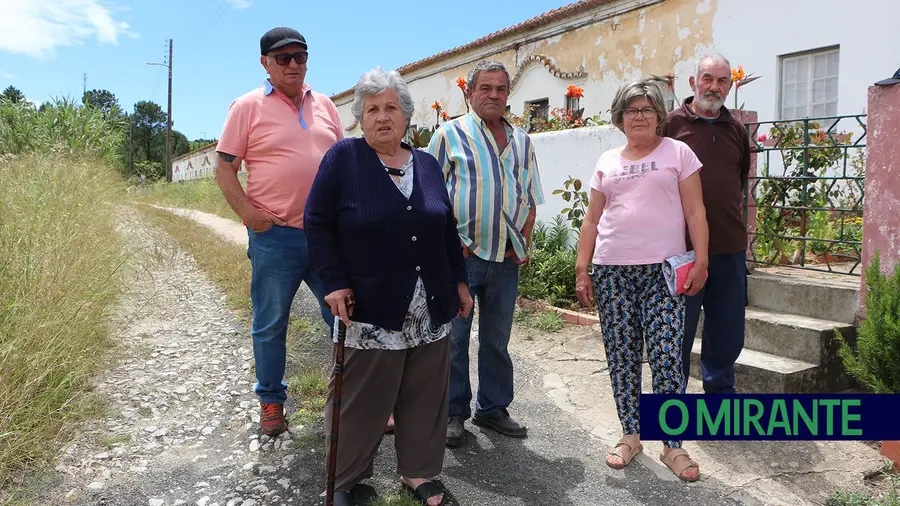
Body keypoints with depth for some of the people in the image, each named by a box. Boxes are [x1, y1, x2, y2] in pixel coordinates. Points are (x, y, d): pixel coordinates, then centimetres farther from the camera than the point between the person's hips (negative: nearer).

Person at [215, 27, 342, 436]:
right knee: (270, 325, 9)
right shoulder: (248, 106, 0)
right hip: (274, 237, -3)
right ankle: (271, 401, 26)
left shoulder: (324, 105, 12)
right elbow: (224, 167, -2)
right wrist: (247, 212, -13)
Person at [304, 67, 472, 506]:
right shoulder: (342, 158, -4)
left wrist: (459, 281, 14)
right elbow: (318, 223, -4)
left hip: (431, 310, 5)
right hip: (371, 310, -4)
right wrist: (335, 283, -11)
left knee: (425, 397, 12)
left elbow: (447, 228, 16)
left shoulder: (427, 164, 10)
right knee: (359, 400, 6)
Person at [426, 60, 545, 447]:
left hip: (507, 256, 5)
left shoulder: (522, 142, 15)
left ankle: (493, 408, 27)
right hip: (461, 254, -4)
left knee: (497, 339, 13)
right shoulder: (451, 134, 1)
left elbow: (530, 197, 19)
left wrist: (524, 242, 6)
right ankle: (453, 412, 17)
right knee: (454, 337, 2)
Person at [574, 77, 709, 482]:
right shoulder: (607, 162, 15)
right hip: (612, 270, 3)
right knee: (622, 358, 7)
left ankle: (672, 446, 8)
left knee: (666, 358, -6)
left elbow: (694, 212, 2)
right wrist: (582, 269, 7)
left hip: (664, 270, -3)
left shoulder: (677, 152, 6)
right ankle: (631, 436, 21)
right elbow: (592, 219, 13)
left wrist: (700, 261, -7)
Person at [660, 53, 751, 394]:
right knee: (678, 332, 7)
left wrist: (736, 222, 14)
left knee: (727, 334, 14)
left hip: (730, 249, 5)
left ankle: (720, 392, 32)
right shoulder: (672, 123, -2)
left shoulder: (736, 130, 12)